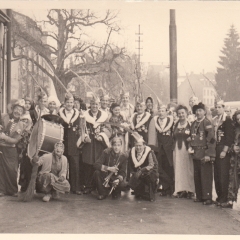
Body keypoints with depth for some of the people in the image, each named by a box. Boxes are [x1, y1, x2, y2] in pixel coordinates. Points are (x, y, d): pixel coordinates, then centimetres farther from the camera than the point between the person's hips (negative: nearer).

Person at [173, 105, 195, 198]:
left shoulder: (190, 124, -2)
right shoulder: (176, 124, 14)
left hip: (187, 148, -4)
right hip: (177, 149, 4)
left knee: (188, 168, -1)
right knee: (178, 169, 4)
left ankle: (189, 190, 7)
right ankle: (180, 190, 10)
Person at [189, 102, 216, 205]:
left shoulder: (207, 123, -9)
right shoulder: (193, 124, 13)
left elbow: (211, 139, -13)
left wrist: (209, 155, -17)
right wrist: (190, 147, 8)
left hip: (204, 154, -7)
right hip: (196, 154, 7)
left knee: (206, 176, -3)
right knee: (197, 176, 11)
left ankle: (207, 197, 5)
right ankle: (199, 196, 21)